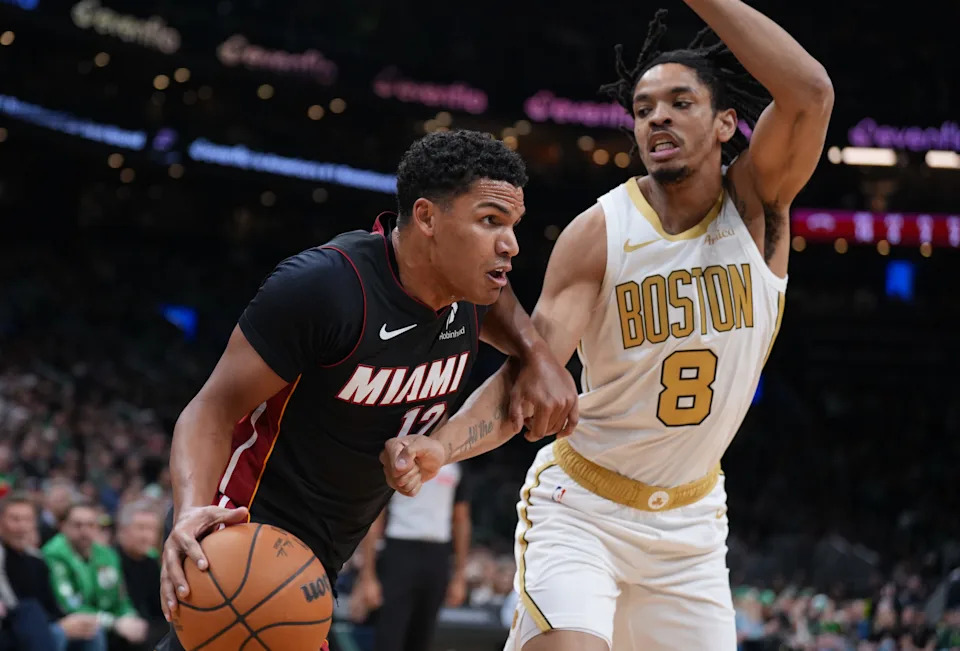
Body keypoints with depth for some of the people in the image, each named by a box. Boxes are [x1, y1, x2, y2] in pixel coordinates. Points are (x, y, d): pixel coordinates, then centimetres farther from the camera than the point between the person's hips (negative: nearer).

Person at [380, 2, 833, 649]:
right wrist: (442, 446, -38)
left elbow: (810, 92, -28)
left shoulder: (756, 202, -9)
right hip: (582, 505, -3)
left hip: (691, 518, 3)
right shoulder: (600, 232, -14)